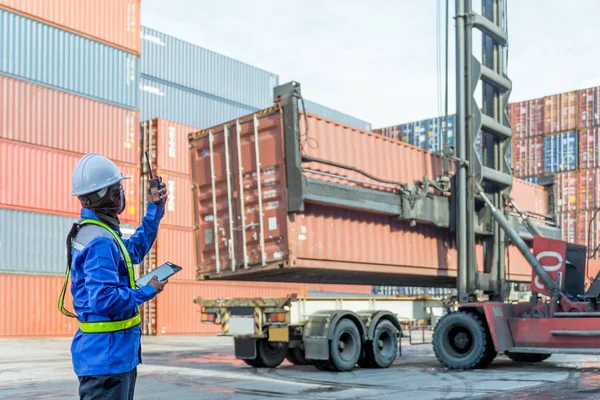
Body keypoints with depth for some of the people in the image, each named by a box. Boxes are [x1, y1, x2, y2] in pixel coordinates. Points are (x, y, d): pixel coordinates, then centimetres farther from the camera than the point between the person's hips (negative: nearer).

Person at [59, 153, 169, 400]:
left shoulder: (93, 232, 11)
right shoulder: (100, 241, -22)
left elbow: (135, 249, 26)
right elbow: (105, 300, -30)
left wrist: (156, 209, 25)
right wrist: (148, 291, -16)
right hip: (107, 355, -11)